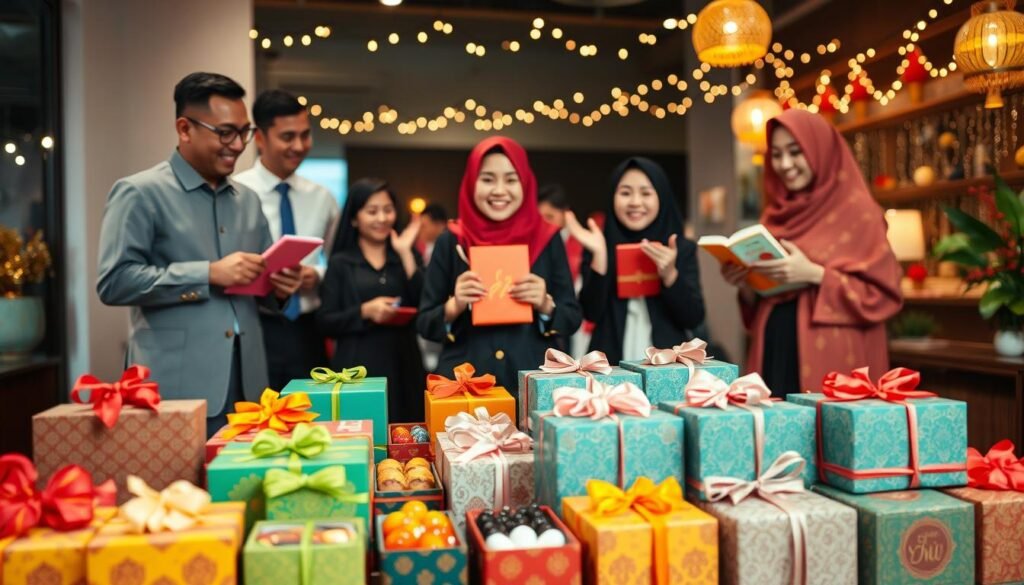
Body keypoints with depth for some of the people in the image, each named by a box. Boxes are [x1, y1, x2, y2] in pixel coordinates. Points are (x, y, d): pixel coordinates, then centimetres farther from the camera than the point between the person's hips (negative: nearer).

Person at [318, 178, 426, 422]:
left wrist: (406, 254, -5)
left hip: (403, 366, 2)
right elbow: (325, 322, 0)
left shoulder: (407, 256, 11)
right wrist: (364, 312, -16)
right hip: (358, 368, -2)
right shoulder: (340, 263, 5)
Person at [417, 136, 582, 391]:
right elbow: (424, 324, 1)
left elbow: (572, 318, 3)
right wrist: (453, 307, -18)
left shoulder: (547, 239, -1)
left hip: (533, 381, 1)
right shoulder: (451, 241, -2)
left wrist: (546, 305, -15)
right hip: (464, 382, 0)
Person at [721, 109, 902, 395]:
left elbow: (882, 292, -8)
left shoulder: (856, 210, -2)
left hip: (832, 359, -5)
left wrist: (814, 274, -18)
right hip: (775, 353, 5)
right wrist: (746, 284, -4)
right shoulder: (775, 215, 12)